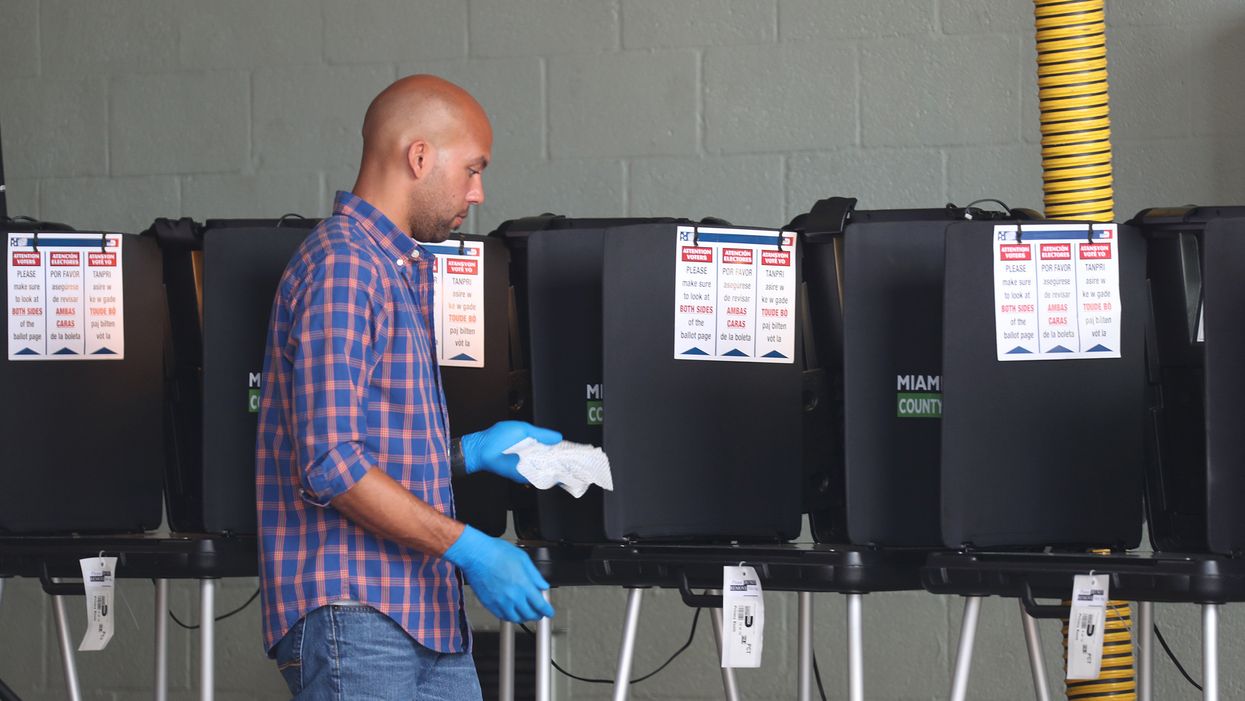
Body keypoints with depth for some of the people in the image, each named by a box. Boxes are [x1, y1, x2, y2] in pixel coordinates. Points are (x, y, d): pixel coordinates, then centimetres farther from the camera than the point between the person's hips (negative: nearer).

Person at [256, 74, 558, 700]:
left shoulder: (403, 271, 22)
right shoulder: (341, 266, -11)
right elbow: (330, 464, -20)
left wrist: (474, 451, 16)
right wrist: (467, 549, -19)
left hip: (428, 613, 10)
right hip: (355, 614, -10)